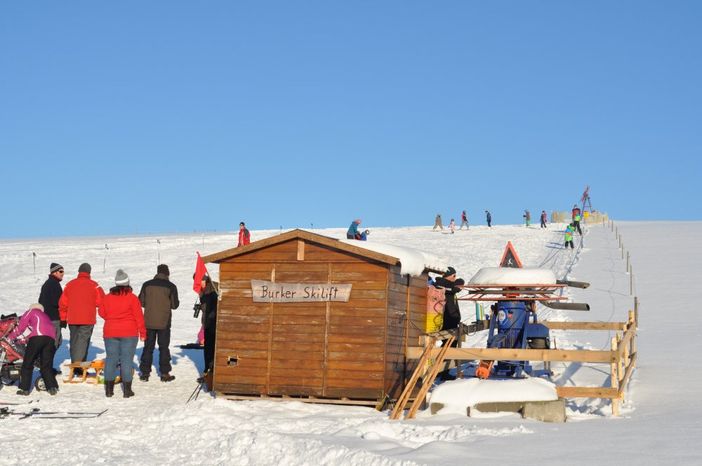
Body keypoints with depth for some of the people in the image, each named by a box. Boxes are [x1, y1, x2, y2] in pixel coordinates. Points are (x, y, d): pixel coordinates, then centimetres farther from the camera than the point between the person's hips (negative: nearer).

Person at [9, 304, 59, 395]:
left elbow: (21, 325, 15)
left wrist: (10, 337, 27)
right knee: (47, 365, 12)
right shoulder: (46, 316, 38)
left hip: (38, 336, -5)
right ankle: (53, 387, 3)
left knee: (27, 363, 4)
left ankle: (24, 388, 4)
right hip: (51, 338, 5)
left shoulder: (32, 311, 22)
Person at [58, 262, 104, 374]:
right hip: (87, 320, -4)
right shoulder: (93, 285, -6)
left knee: (74, 342, 15)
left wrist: (63, 319, 15)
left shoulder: (69, 284, 5)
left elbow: (63, 303, 7)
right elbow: (102, 302, -4)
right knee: (83, 342, -5)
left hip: (72, 320, 4)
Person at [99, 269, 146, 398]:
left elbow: (101, 312, 12)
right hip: (129, 333, -3)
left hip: (110, 333, 3)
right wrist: (142, 332, 2)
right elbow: (138, 316, -7)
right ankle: (127, 390, -1)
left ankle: (109, 389, 10)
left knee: (111, 359, 9)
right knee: (127, 360, 0)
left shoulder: (107, 297, 2)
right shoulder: (132, 298, -9)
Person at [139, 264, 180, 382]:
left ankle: (145, 373, 11)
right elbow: (174, 305, -4)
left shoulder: (147, 285, -2)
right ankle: (164, 373, 7)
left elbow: (141, 302, 3)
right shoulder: (171, 287, -8)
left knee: (148, 347, 10)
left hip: (149, 322, 2)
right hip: (164, 322, -2)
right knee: (163, 347, 7)